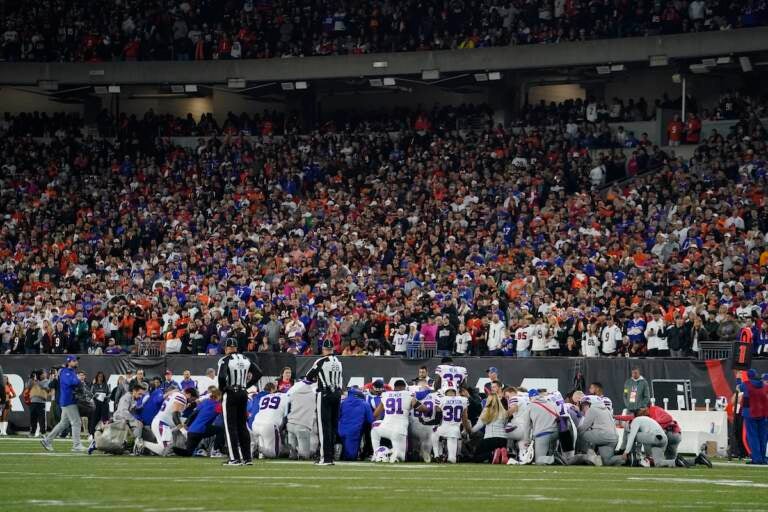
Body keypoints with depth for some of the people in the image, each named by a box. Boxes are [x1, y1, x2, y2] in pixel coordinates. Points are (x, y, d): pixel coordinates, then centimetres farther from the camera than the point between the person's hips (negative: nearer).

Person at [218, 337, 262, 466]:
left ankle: (235, 458, -5)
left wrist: (222, 389, -5)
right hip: (243, 394, 6)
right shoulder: (245, 359, 7)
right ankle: (247, 458, 12)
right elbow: (258, 372, 6)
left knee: (230, 426, -1)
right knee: (242, 426, 13)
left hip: (230, 394, -6)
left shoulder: (225, 360, -11)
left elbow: (221, 377, -23)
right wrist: (247, 384, 11)